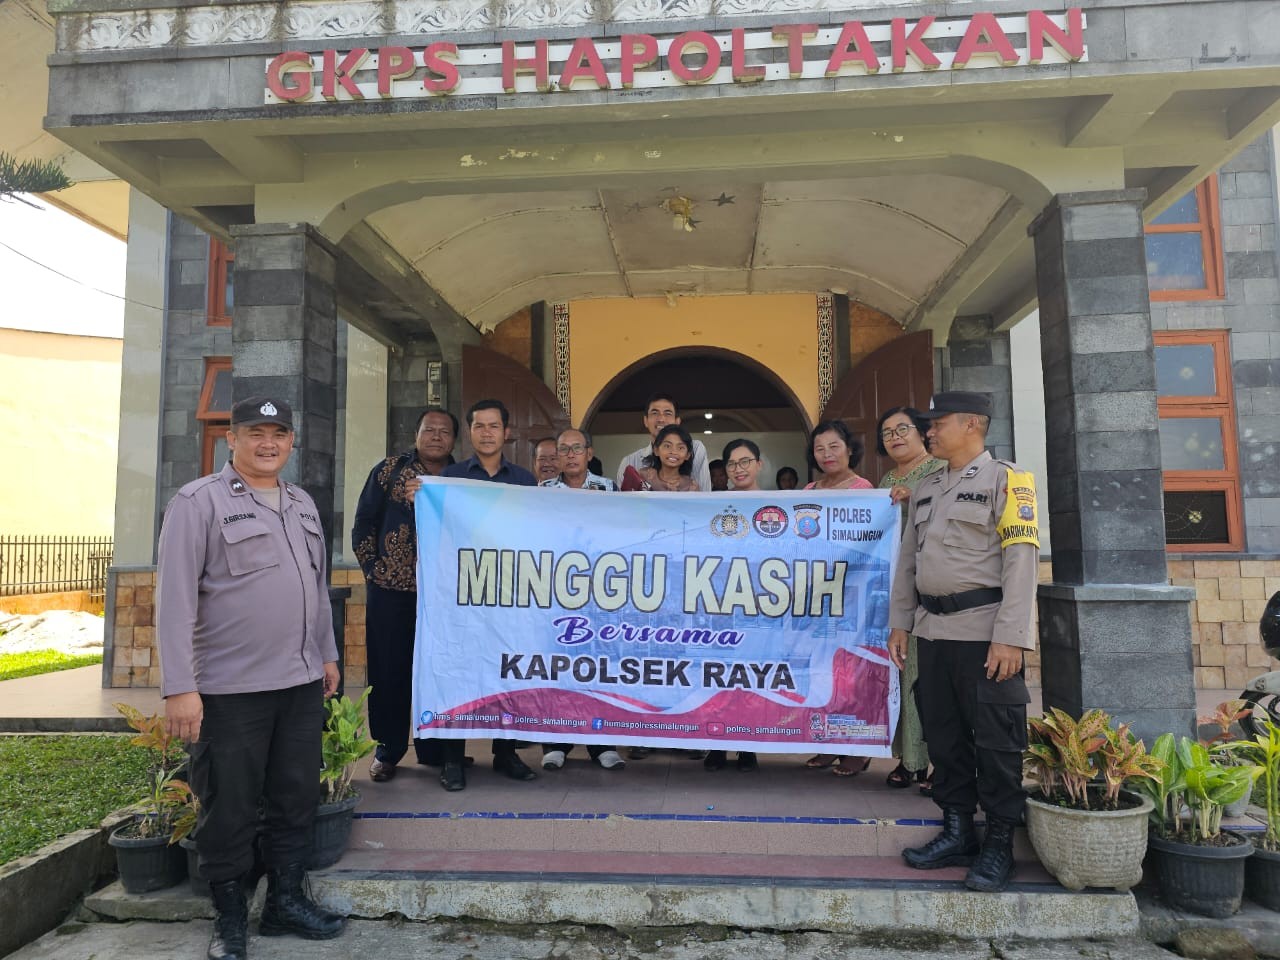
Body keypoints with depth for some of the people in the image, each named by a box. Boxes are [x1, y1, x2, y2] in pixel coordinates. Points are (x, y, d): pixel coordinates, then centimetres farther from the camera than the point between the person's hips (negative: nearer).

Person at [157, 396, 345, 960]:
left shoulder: (302, 504, 13)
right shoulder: (198, 502, -8)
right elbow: (175, 597, -12)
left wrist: (327, 655, 19)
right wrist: (178, 686, -16)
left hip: (301, 683, 6)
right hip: (228, 689, -6)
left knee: (296, 797, 13)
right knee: (229, 807, 7)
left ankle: (286, 901, 29)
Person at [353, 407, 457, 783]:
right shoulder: (389, 470, 6)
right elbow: (363, 523, 5)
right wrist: (373, 567, -2)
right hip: (390, 589, 0)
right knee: (389, 669, 5)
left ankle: (434, 749, 18)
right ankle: (387, 749, 20)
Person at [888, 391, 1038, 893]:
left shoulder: (1006, 480, -5)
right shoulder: (925, 488, 15)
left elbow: (1022, 560, -13)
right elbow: (908, 560, 18)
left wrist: (1009, 637, -18)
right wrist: (899, 622, 12)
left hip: (983, 632, -7)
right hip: (932, 630, 7)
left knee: (995, 739, 1)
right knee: (943, 734, 12)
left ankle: (999, 845, 15)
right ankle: (957, 833, 25)